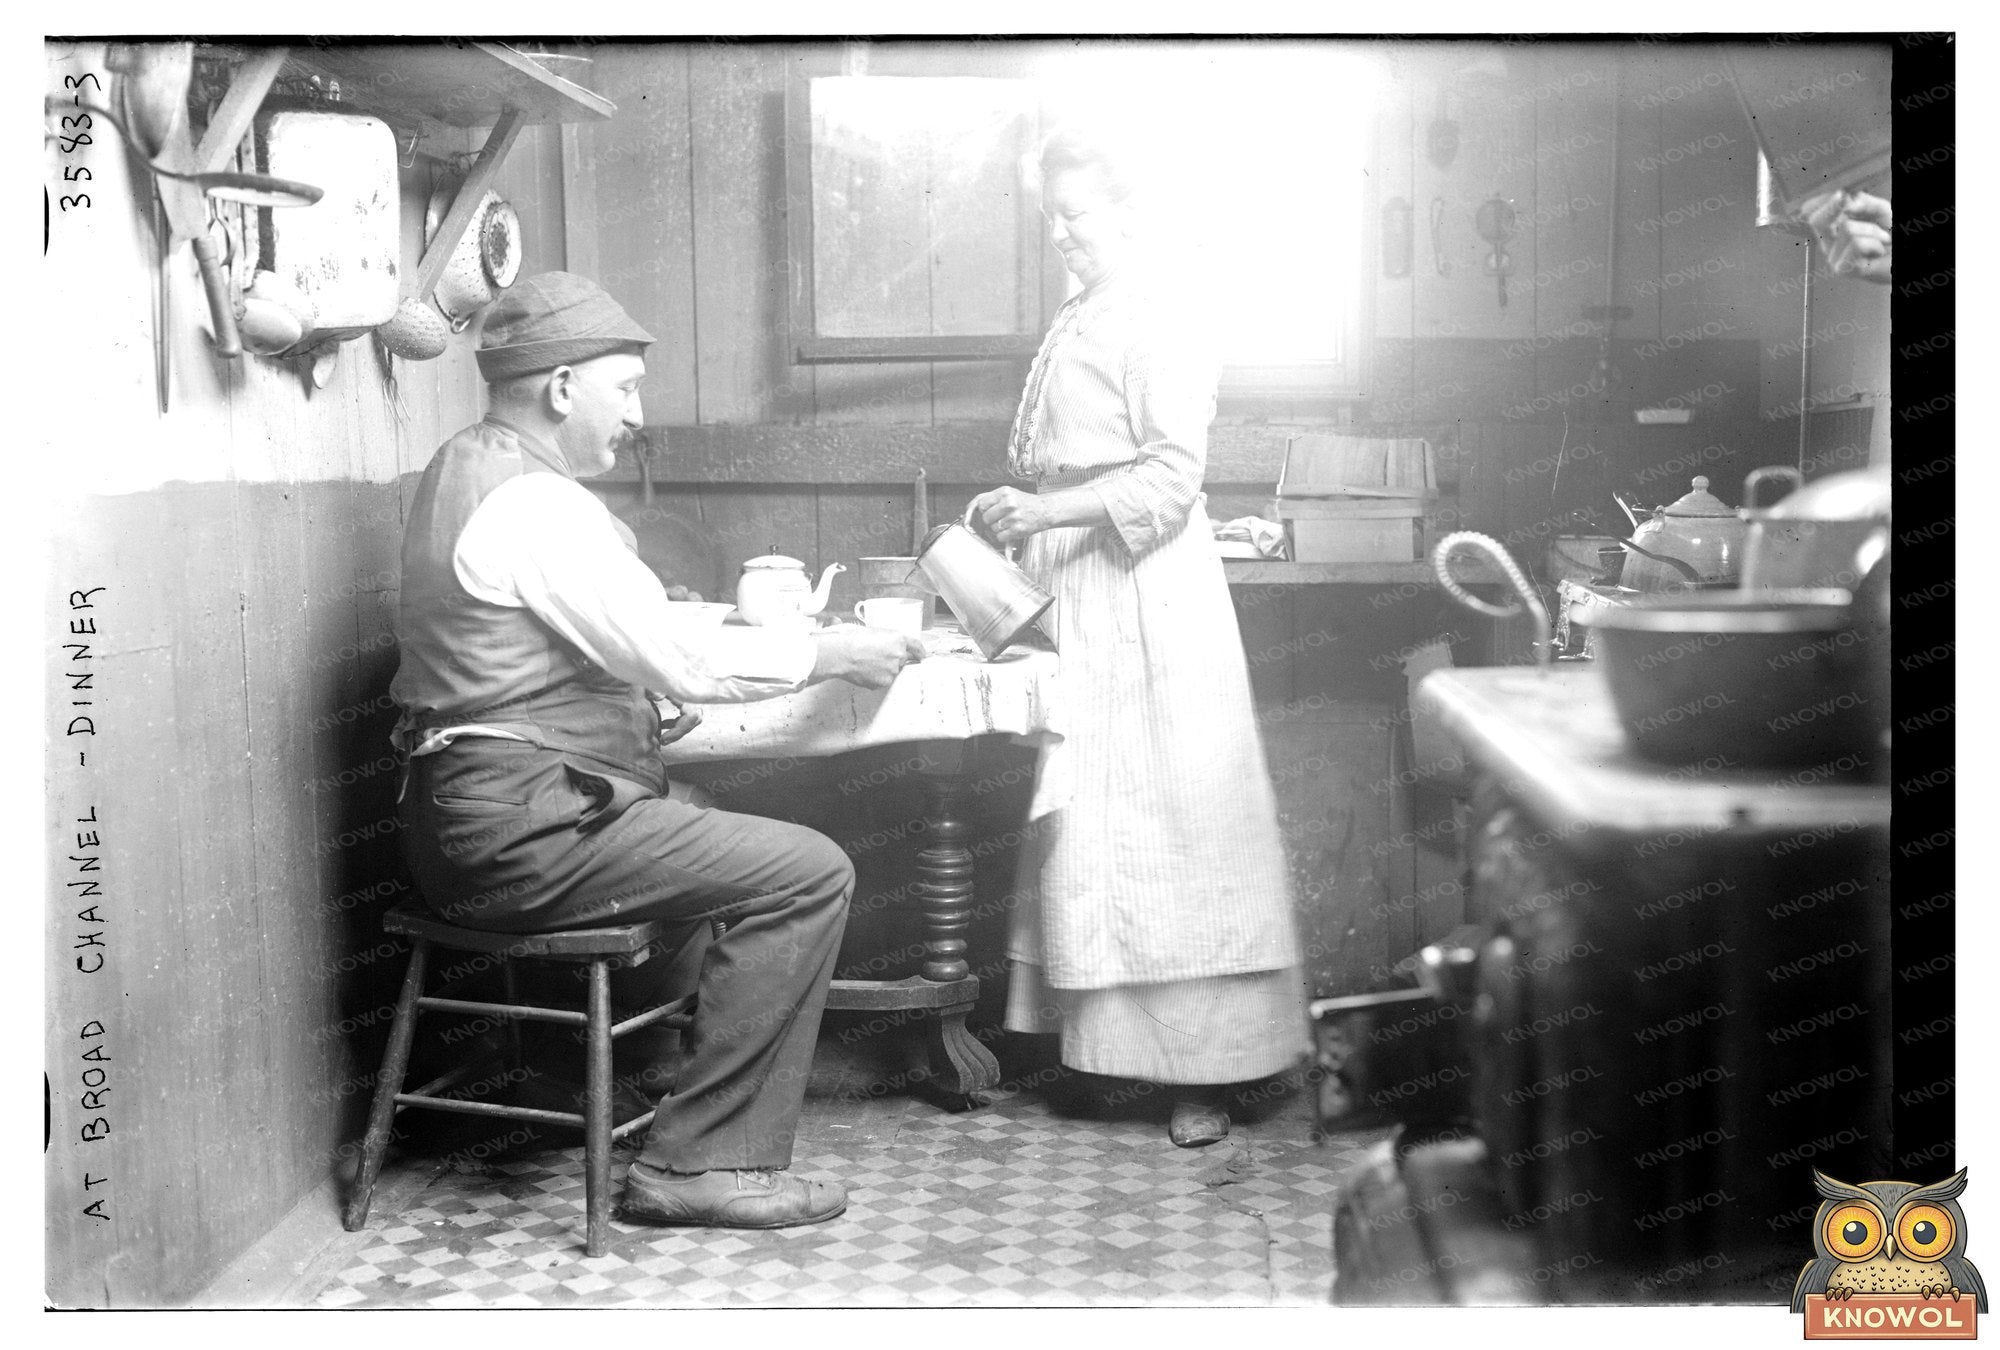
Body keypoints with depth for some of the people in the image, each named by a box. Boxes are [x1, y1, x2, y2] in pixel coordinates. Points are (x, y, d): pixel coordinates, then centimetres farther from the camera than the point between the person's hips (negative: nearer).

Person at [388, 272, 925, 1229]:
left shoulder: (463, 470, 15)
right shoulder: (535, 502, -17)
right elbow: (677, 659, -18)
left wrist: (640, 710, 13)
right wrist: (834, 654, -8)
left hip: (467, 815, 11)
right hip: (519, 830, -11)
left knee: (725, 826, 25)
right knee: (810, 874, -14)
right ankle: (703, 1164, -9)